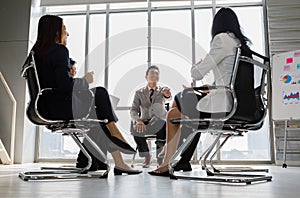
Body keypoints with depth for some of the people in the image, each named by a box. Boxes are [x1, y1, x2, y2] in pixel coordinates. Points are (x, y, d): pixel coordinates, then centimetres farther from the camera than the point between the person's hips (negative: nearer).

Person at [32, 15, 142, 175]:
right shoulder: (59, 50, -13)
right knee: (100, 94, 7)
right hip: (60, 106, -9)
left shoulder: (36, 51, 14)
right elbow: (65, 85, -21)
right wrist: (85, 80, -5)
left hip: (44, 106, 9)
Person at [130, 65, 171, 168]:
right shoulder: (139, 92, 10)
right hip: (145, 123, 1)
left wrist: (167, 95, -45)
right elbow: (133, 110, 1)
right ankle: (147, 157, -8)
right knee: (136, 131, -31)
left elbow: (168, 98, -18)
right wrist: (138, 120, -22)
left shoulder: (162, 90, 8)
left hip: (159, 122, -1)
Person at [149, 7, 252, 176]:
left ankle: (168, 163, 21)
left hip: (223, 106, -9)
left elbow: (197, 74, -10)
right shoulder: (242, 43, 15)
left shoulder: (223, 39, -9)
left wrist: (195, 67, 10)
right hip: (237, 104, 9)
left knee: (173, 114, 9)